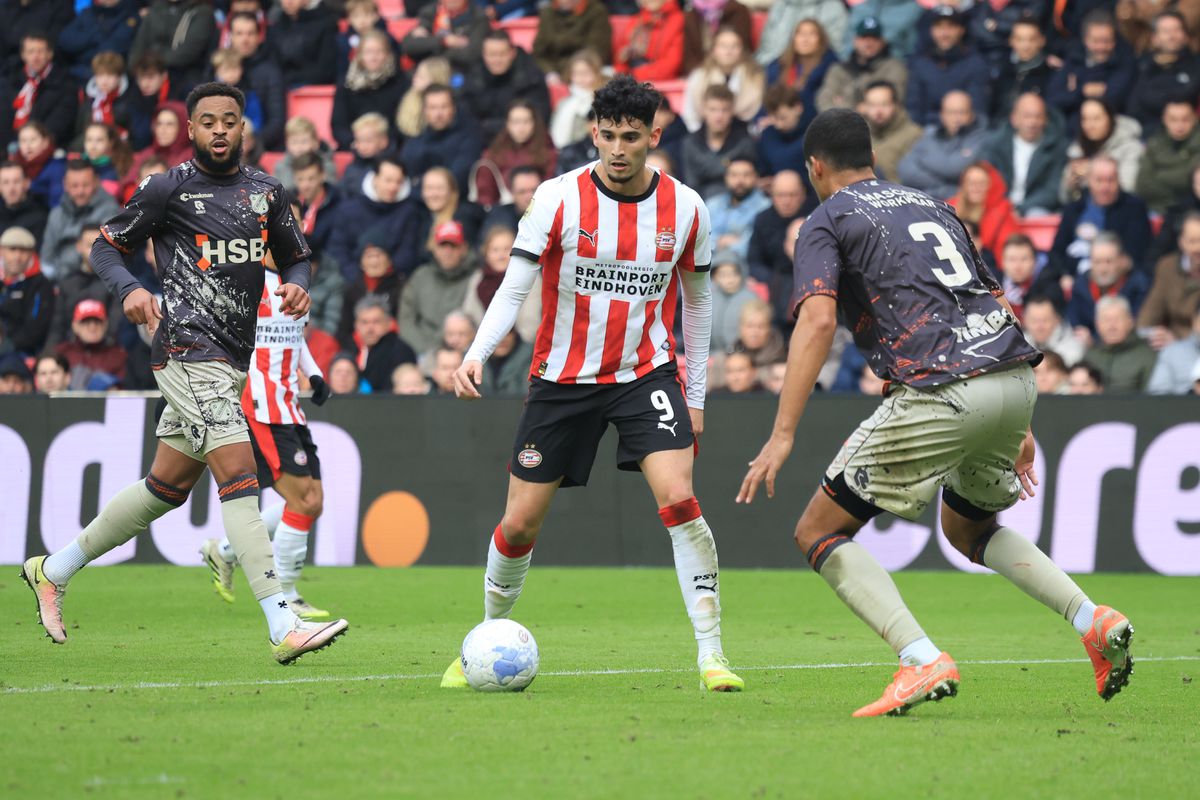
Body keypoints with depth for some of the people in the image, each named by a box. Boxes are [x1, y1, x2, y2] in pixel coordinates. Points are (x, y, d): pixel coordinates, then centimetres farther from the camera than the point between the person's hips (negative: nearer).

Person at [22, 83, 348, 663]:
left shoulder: (265, 191, 13)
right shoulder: (167, 189, -2)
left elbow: (296, 257, 23)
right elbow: (106, 246, 5)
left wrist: (296, 286, 0)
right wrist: (129, 290, -15)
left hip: (235, 359, 7)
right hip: (189, 348, -7)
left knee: (167, 486, 14)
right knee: (238, 475, -18)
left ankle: (53, 570, 31)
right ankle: (284, 629, -25)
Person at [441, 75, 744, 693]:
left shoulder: (685, 208, -3)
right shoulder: (558, 198, -11)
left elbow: (695, 300, 9)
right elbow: (514, 286, -12)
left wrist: (694, 397, 10)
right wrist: (476, 354, -29)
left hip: (645, 374, 0)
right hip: (562, 379, 0)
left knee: (678, 498, -20)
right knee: (519, 525, 3)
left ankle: (711, 656, -15)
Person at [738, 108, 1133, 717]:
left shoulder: (826, 223, 7)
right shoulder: (931, 206, 27)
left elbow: (817, 321, -10)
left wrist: (782, 436, -15)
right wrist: (1018, 428, 31)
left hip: (943, 393, -7)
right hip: (1017, 377, 7)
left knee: (818, 534, 4)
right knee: (966, 528, 31)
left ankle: (923, 663, -14)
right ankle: (1094, 621, 11)